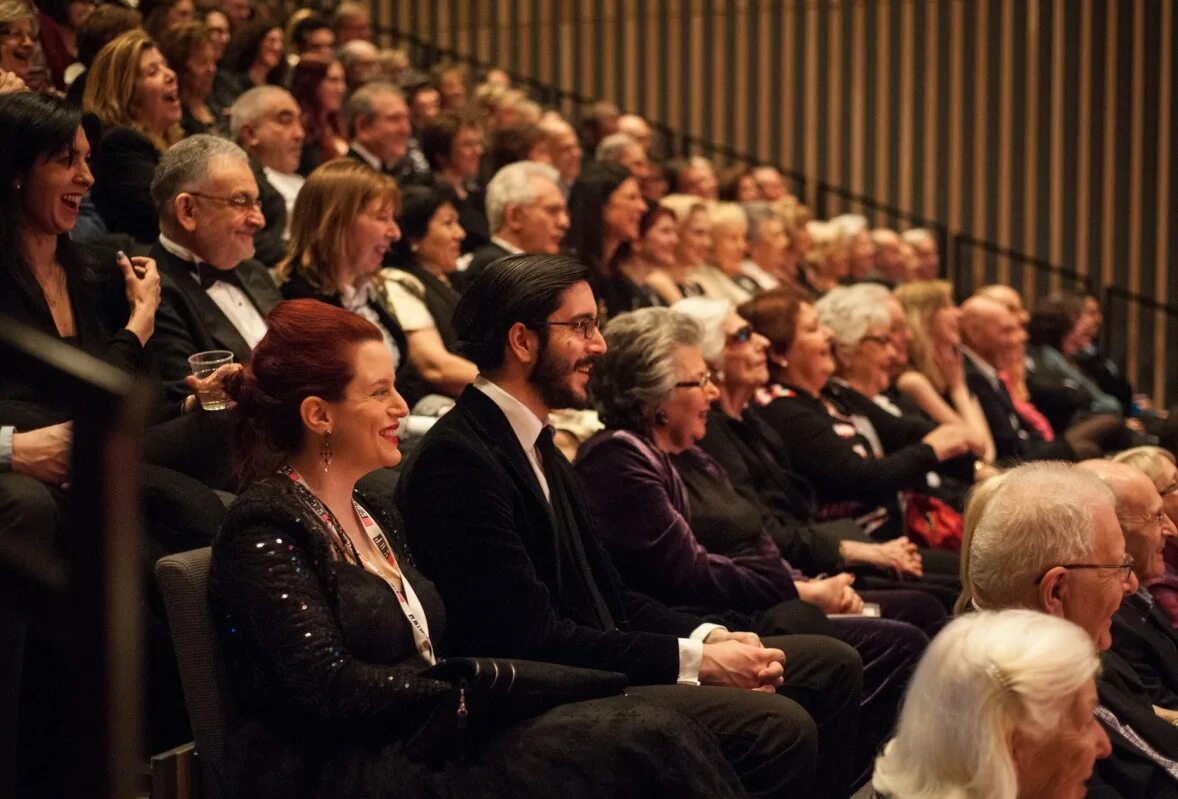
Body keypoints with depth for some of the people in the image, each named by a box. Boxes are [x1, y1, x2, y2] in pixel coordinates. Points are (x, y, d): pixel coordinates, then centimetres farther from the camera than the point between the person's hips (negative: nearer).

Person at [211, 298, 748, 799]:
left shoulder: (375, 513, 18)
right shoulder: (266, 531, -8)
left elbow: (430, 657, 12)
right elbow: (334, 688, -17)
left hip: (420, 744, 8)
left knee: (652, 730, -16)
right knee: (648, 740, -22)